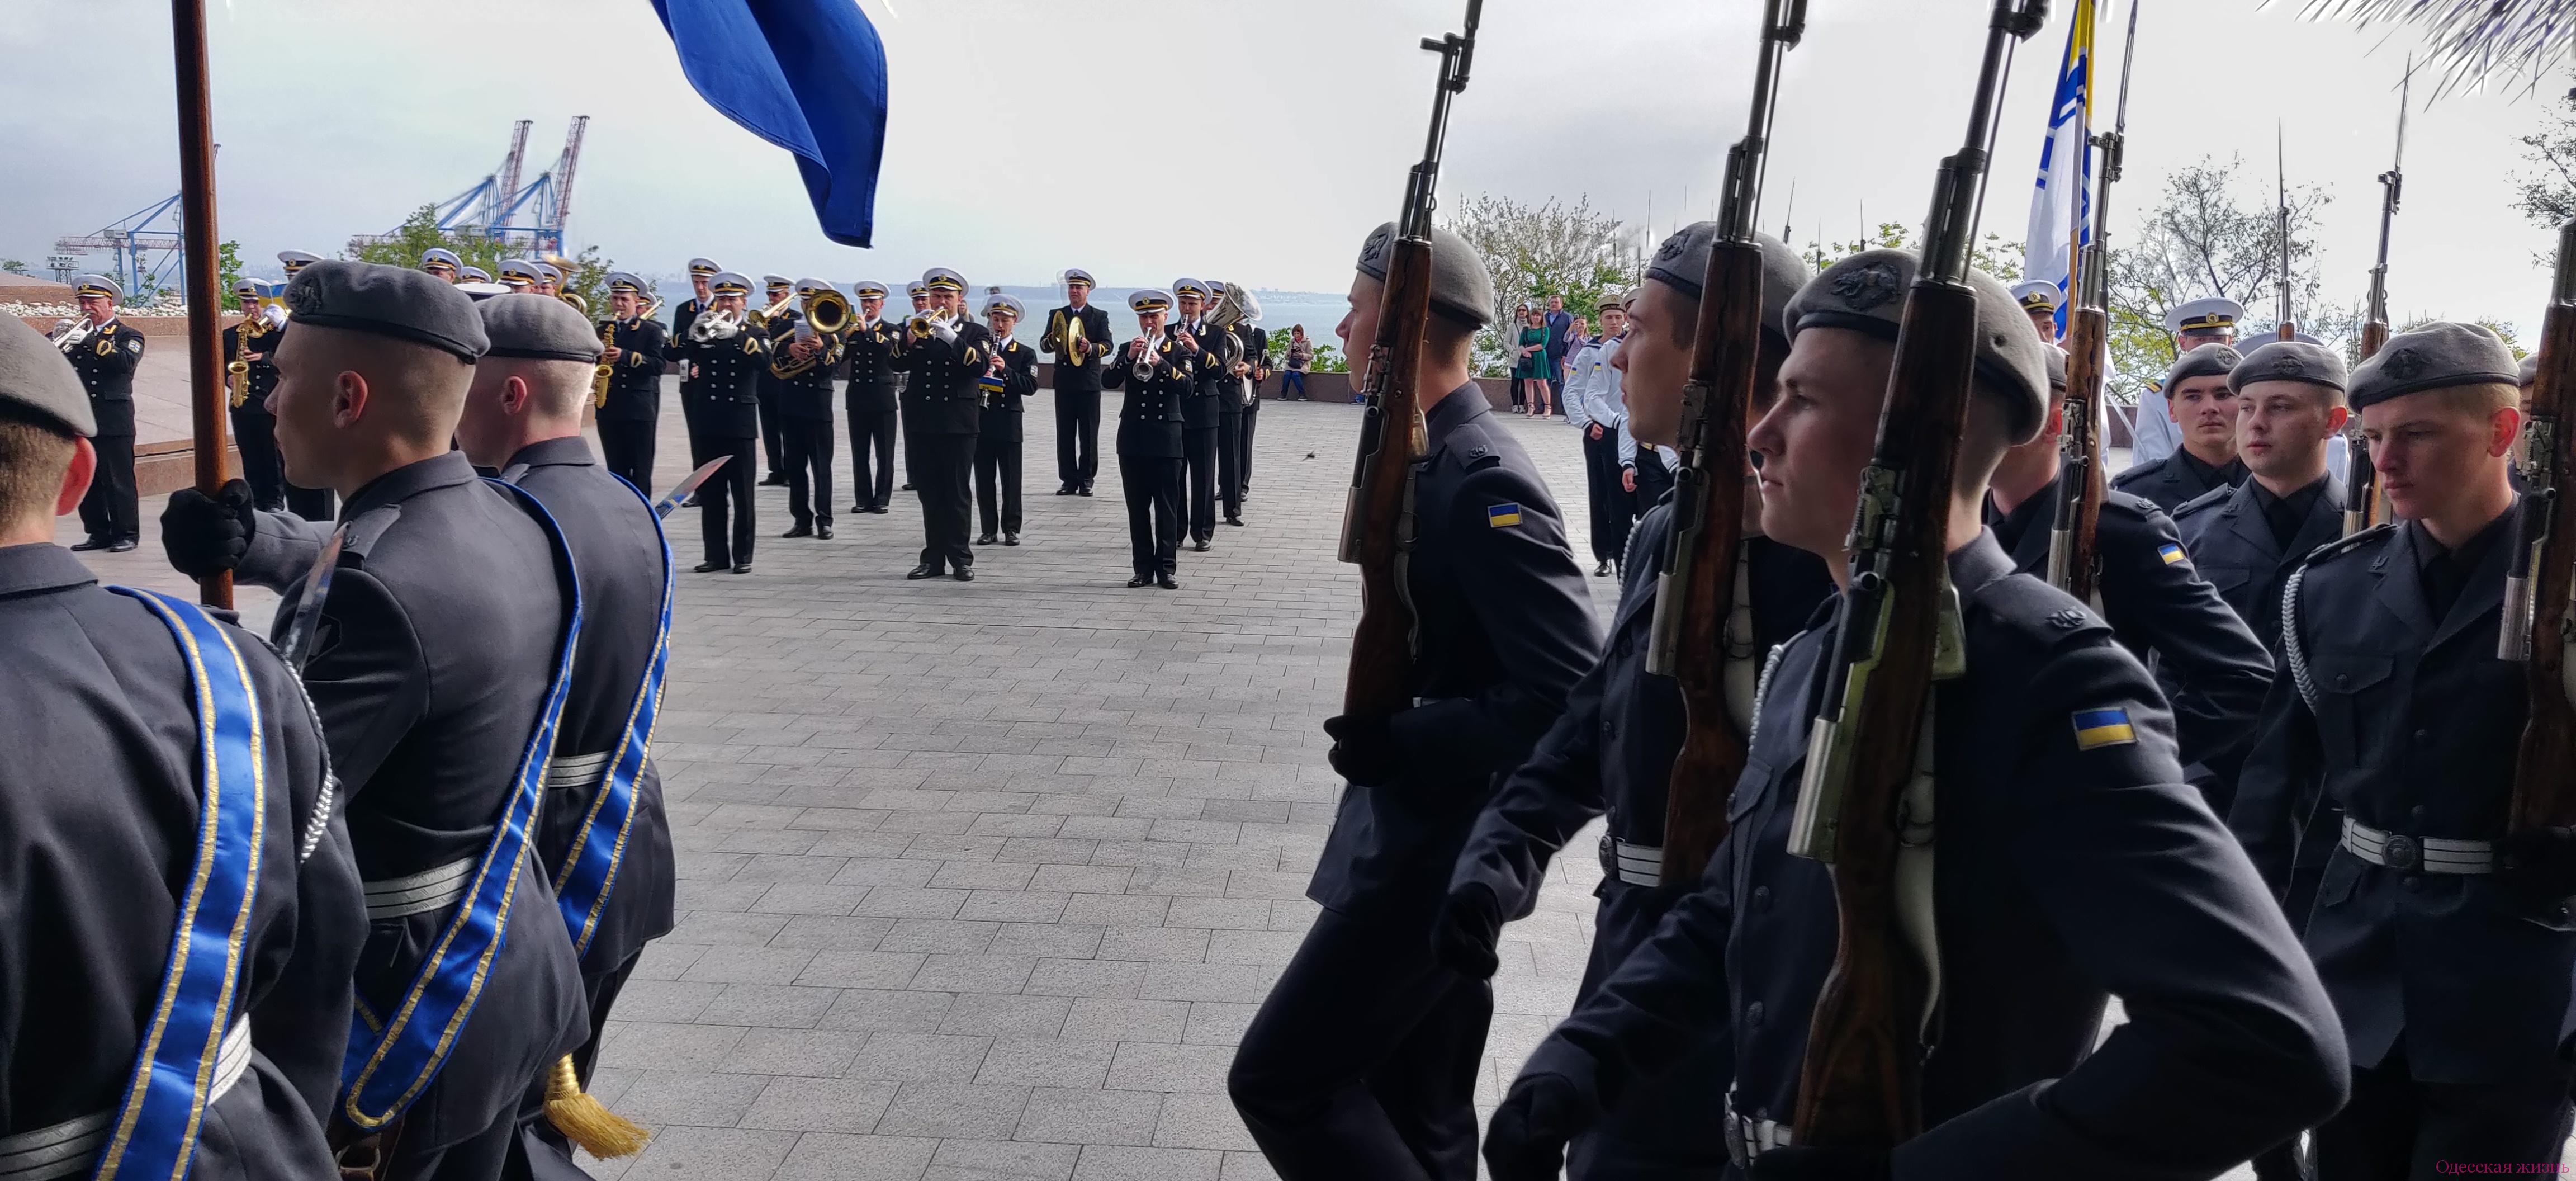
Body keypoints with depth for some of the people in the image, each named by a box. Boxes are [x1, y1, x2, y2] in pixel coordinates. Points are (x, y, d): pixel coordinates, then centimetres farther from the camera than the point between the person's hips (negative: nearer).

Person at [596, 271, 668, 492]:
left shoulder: (651, 330, 3)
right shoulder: (603, 331, 15)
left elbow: (658, 365, -10)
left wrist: (626, 356, -22)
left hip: (640, 409, -4)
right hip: (609, 408, 4)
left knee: (641, 470, -4)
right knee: (616, 470, 6)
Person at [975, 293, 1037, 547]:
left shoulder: (1026, 354, 5)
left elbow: (1031, 386, -8)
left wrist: (1005, 370, -19)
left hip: (1009, 423, -2)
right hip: (981, 421, 2)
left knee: (1011, 479, 1)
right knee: (984, 478, 5)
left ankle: (1011, 529, 9)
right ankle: (989, 529, 12)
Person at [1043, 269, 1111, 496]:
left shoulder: (1100, 316, 6)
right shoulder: (1057, 315, 11)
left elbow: (1107, 346, -5)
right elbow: (1044, 344, 4)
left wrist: (1091, 348, -26)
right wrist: (1051, 340, -20)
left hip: (1089, 383, -2)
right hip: (1064, 382, 2)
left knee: (1089, 434, 0)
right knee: (1065, 434, 2)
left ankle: (1086, 479, 6)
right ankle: (1068, 480, 7)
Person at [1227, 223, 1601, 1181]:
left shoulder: (1485, 481, -21)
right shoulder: (1429, 459, 9)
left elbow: (1571, 692, -26)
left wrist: (1403, 744, -22)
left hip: (1441, 850, -10)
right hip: (1416, 834, 10)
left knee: (1281, 1077, -4)